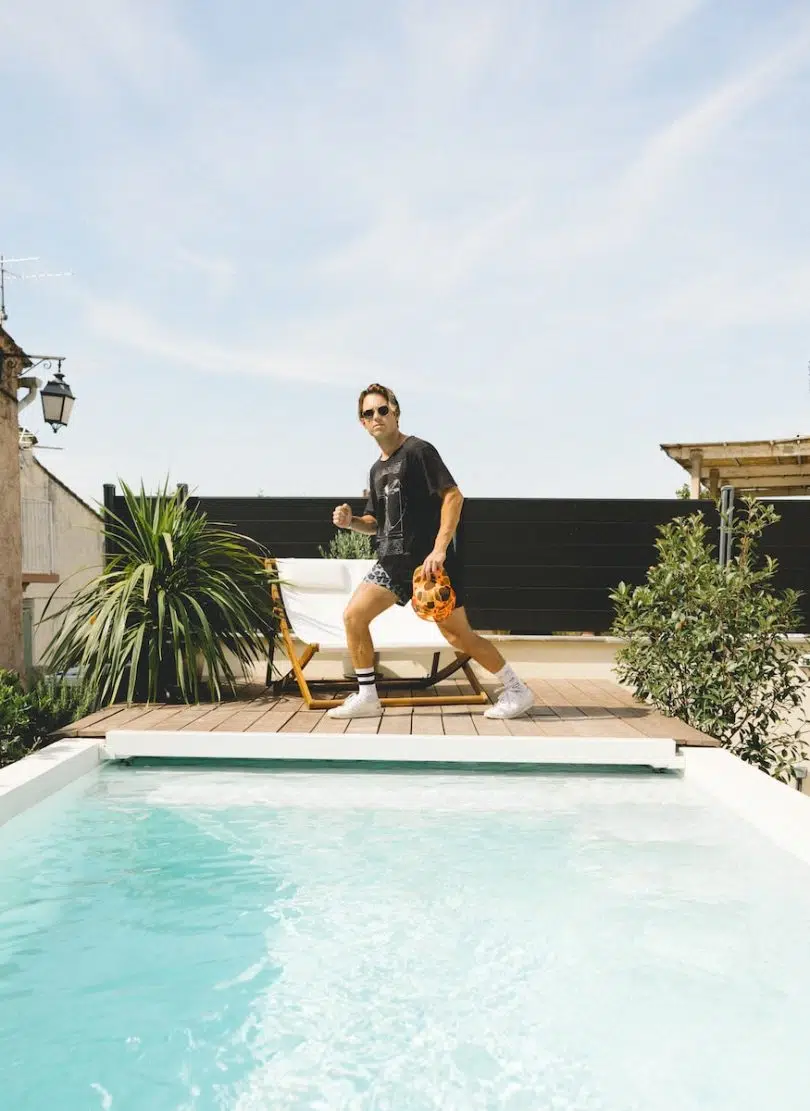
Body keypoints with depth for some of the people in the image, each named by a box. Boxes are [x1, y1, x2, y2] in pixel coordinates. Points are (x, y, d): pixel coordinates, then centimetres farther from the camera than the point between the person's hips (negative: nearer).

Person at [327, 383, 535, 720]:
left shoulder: (418, 451, -8)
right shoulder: (377, 470, 16)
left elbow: (453, 495, -16)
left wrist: (439, 549, -24)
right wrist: (351, 521, 1)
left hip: (430, 560, -7)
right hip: (394, 560, 8)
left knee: (457, 634, -5)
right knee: (353, 616, -2)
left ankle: (517, 690, 11)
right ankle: (366, 698, 8)